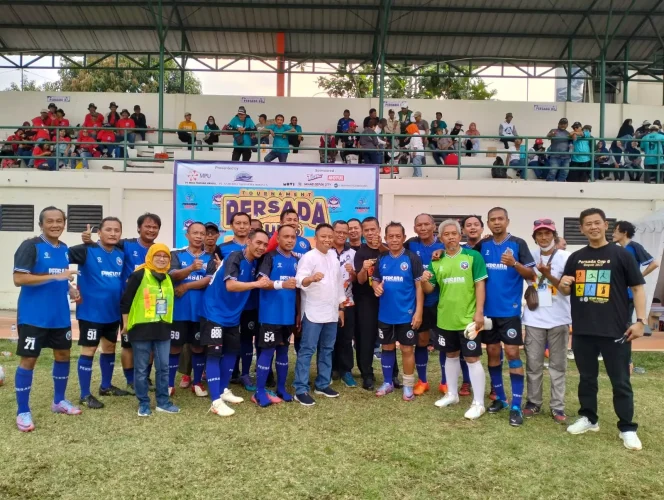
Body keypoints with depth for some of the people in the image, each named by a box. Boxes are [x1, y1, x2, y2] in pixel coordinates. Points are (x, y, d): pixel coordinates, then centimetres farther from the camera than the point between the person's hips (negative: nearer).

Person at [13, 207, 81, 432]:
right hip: (33, 316, -7)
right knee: (28, 359, 0)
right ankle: (23, 412, 12)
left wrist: (70, 288, 2)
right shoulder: (30, 246, -12)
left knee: (63, 354, 14)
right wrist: (55, 277, -25)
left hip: (60, 315, 7)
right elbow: (18, 279, -20)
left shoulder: (65, 249, 9)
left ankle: (59, 401, 31)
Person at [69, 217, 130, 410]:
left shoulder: (121, 255, 5)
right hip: (91, 311, -7)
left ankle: (106, 386, 33)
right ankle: (85, 395, 11)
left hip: (113, 311, 7)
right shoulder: (87, 250, -13)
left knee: (110, 347, 16)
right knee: (89, 350, 0)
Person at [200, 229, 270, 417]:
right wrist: (257, 284, -34)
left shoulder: (254, 263, 4)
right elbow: (230, 285, -32)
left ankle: (224, 390, 30)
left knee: (231, 351, 15)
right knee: (214, 354, -6)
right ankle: (216, 401, -5)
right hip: (214, 312, -9)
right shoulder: (235, 257, -20)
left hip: (232, 315, 9)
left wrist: (265, 283, -2)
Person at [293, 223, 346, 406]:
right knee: (307, 350, -4)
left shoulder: (334, 257, 11)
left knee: (327, 349, 14)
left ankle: (322, 384, 26)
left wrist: (341, 307, 18)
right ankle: (301, 390, 1)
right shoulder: (308, 257, -10)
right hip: (313, 313, -7)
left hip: (331, 312, 7)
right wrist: (311, 278, -45)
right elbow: (300, 280, -24)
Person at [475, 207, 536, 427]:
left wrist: (514, 263, -24)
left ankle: (516, 406, 1)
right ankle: (499, 398, 24)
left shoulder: (518, 244, -5)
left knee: (512, 352, -6)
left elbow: (531, 275, -7)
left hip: (509, 310, -4)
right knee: (493, 352, 10)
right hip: (488, 309, 4)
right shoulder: (482, 245, 6)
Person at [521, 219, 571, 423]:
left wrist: (548, 275, -23)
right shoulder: (530, 256, 3)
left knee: (557, 365, 7)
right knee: (533, 364, 9)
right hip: (534, 319, 2)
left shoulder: (565, 258, -4)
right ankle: (533, 403, 21)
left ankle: (557, 407, 15)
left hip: (558, 319, -2)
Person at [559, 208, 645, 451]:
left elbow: (638, 287, -2)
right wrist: (563, 285, -9)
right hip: (582, 330, 4)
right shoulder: (576, 258, 9)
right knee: (586, 378, 15)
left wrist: (640, 320, -10)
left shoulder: (621, 254, -2)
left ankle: (627, 428, 18)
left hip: (615, 330, -3)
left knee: (620, 382, 6)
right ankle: (588, 418, 30)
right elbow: (565, 290, 16)